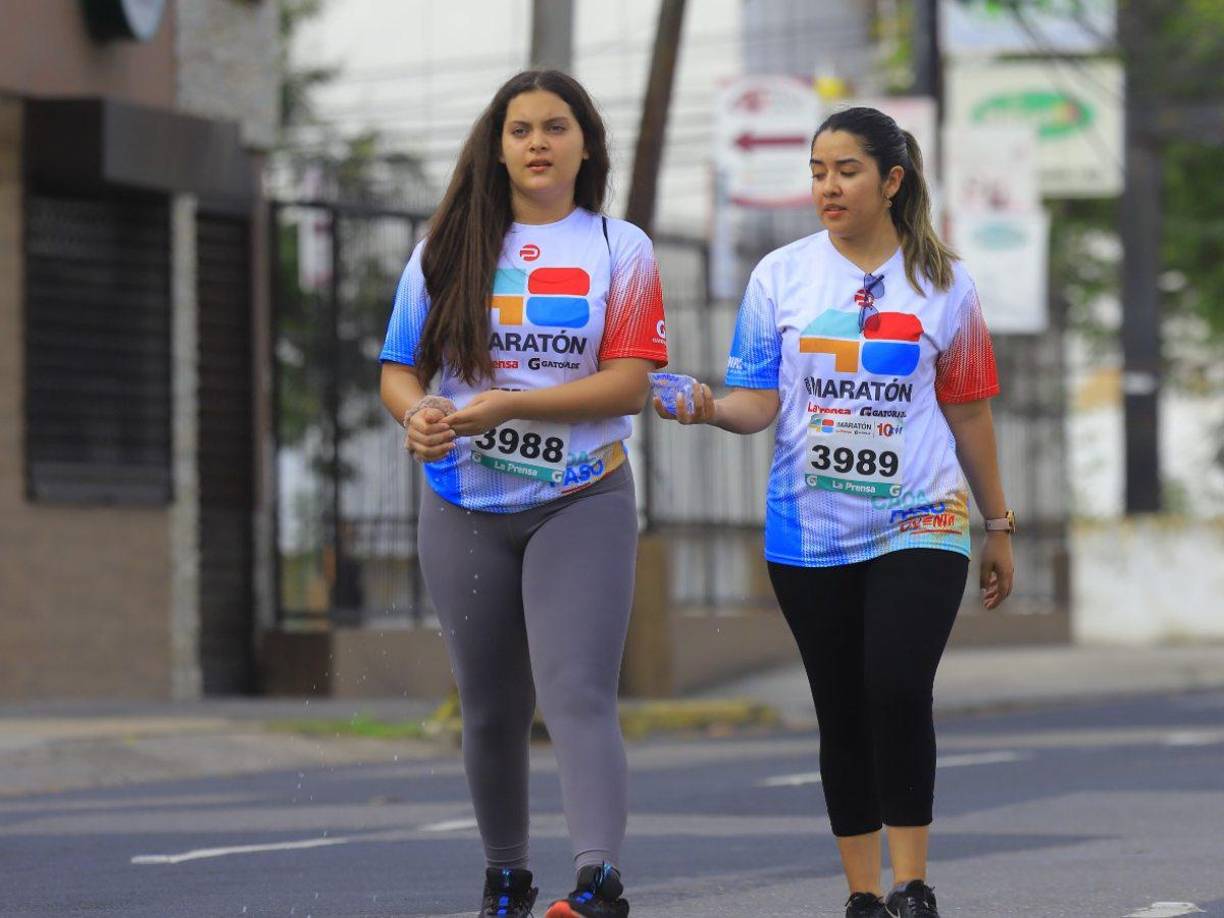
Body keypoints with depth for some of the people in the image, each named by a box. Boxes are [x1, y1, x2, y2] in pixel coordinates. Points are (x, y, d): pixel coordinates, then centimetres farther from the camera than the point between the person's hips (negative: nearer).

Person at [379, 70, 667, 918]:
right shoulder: (449, 248, 8)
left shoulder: (618, 249, 1)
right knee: (491, 708, 10)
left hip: (580, 502, -3)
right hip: (466, 507, 3)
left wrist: (503, 405, -19)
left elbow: (630, 383, -9)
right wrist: (417, 414, -17)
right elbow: (401, 367, 7)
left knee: (578, 695, -18)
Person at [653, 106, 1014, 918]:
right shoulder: (782, 275, 4)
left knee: (898, 691, -18)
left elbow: (969, 413, 11)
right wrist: (711, 409, -22)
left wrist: (998, 525, 14)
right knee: (843, 714, 6)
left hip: (919, 524, -2)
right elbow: (760, 401, 0)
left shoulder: (942, 282, 4)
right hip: (809, 535, 2)